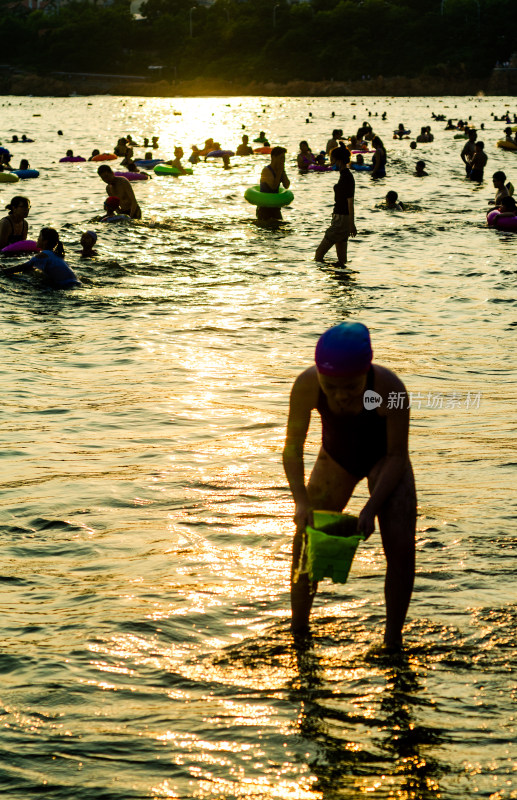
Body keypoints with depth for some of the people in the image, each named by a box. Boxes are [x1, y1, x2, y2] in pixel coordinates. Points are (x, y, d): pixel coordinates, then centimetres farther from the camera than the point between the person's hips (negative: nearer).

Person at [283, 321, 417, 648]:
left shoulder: (390, 388, -36)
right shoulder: (307, 385, -31)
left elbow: (397, 455, -25)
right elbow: (293, 447, -21)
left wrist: (371, 508, -33)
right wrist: (301, 501, -34)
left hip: (383, 459, -2)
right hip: (336, 458, 2)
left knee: (401, 545, -15)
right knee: (306, 545, 0)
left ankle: (393, 641, -2)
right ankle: (297, 634, 17)